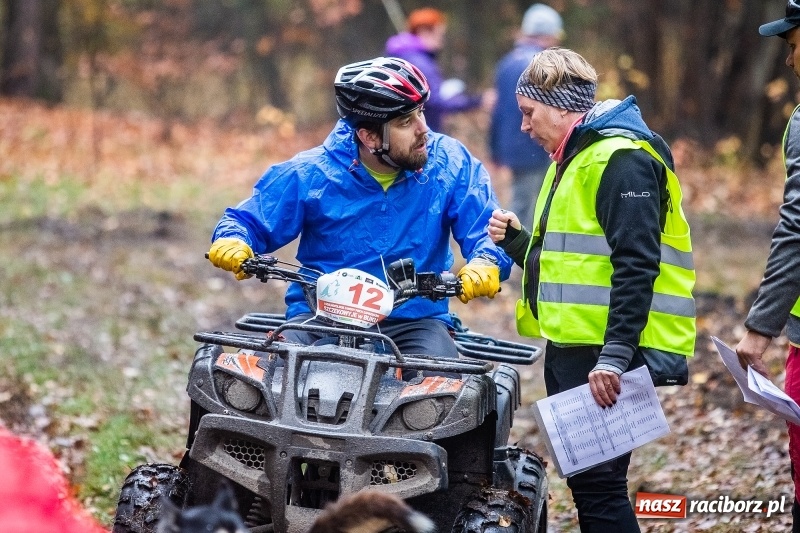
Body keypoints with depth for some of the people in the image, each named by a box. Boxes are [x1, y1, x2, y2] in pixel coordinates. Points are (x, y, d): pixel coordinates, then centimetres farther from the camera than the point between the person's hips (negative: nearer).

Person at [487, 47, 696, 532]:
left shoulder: (621, 158, -12)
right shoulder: (572, 158, 21)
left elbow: (636, 266, -21)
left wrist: (614, 356, -27)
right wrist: (518, 241, 8)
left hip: (605, 353, -10)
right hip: (571, 347, 10)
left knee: (598, 482, -11)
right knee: (584, 479, 11)